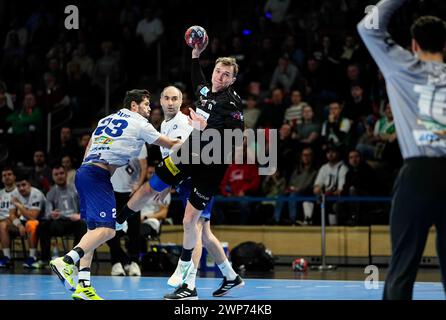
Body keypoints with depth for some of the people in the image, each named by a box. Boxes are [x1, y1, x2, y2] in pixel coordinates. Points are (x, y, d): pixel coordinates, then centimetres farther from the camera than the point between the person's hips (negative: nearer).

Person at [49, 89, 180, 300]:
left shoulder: (107, 119, 24)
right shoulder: (139, 124, 3)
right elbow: (169, 144, 13)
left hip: (84, 171, 9)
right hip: (98, 175, -9)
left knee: (94, 229, 10)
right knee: (107, 229, -16)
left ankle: (83, 286, 2)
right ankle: (66, 261, -31)